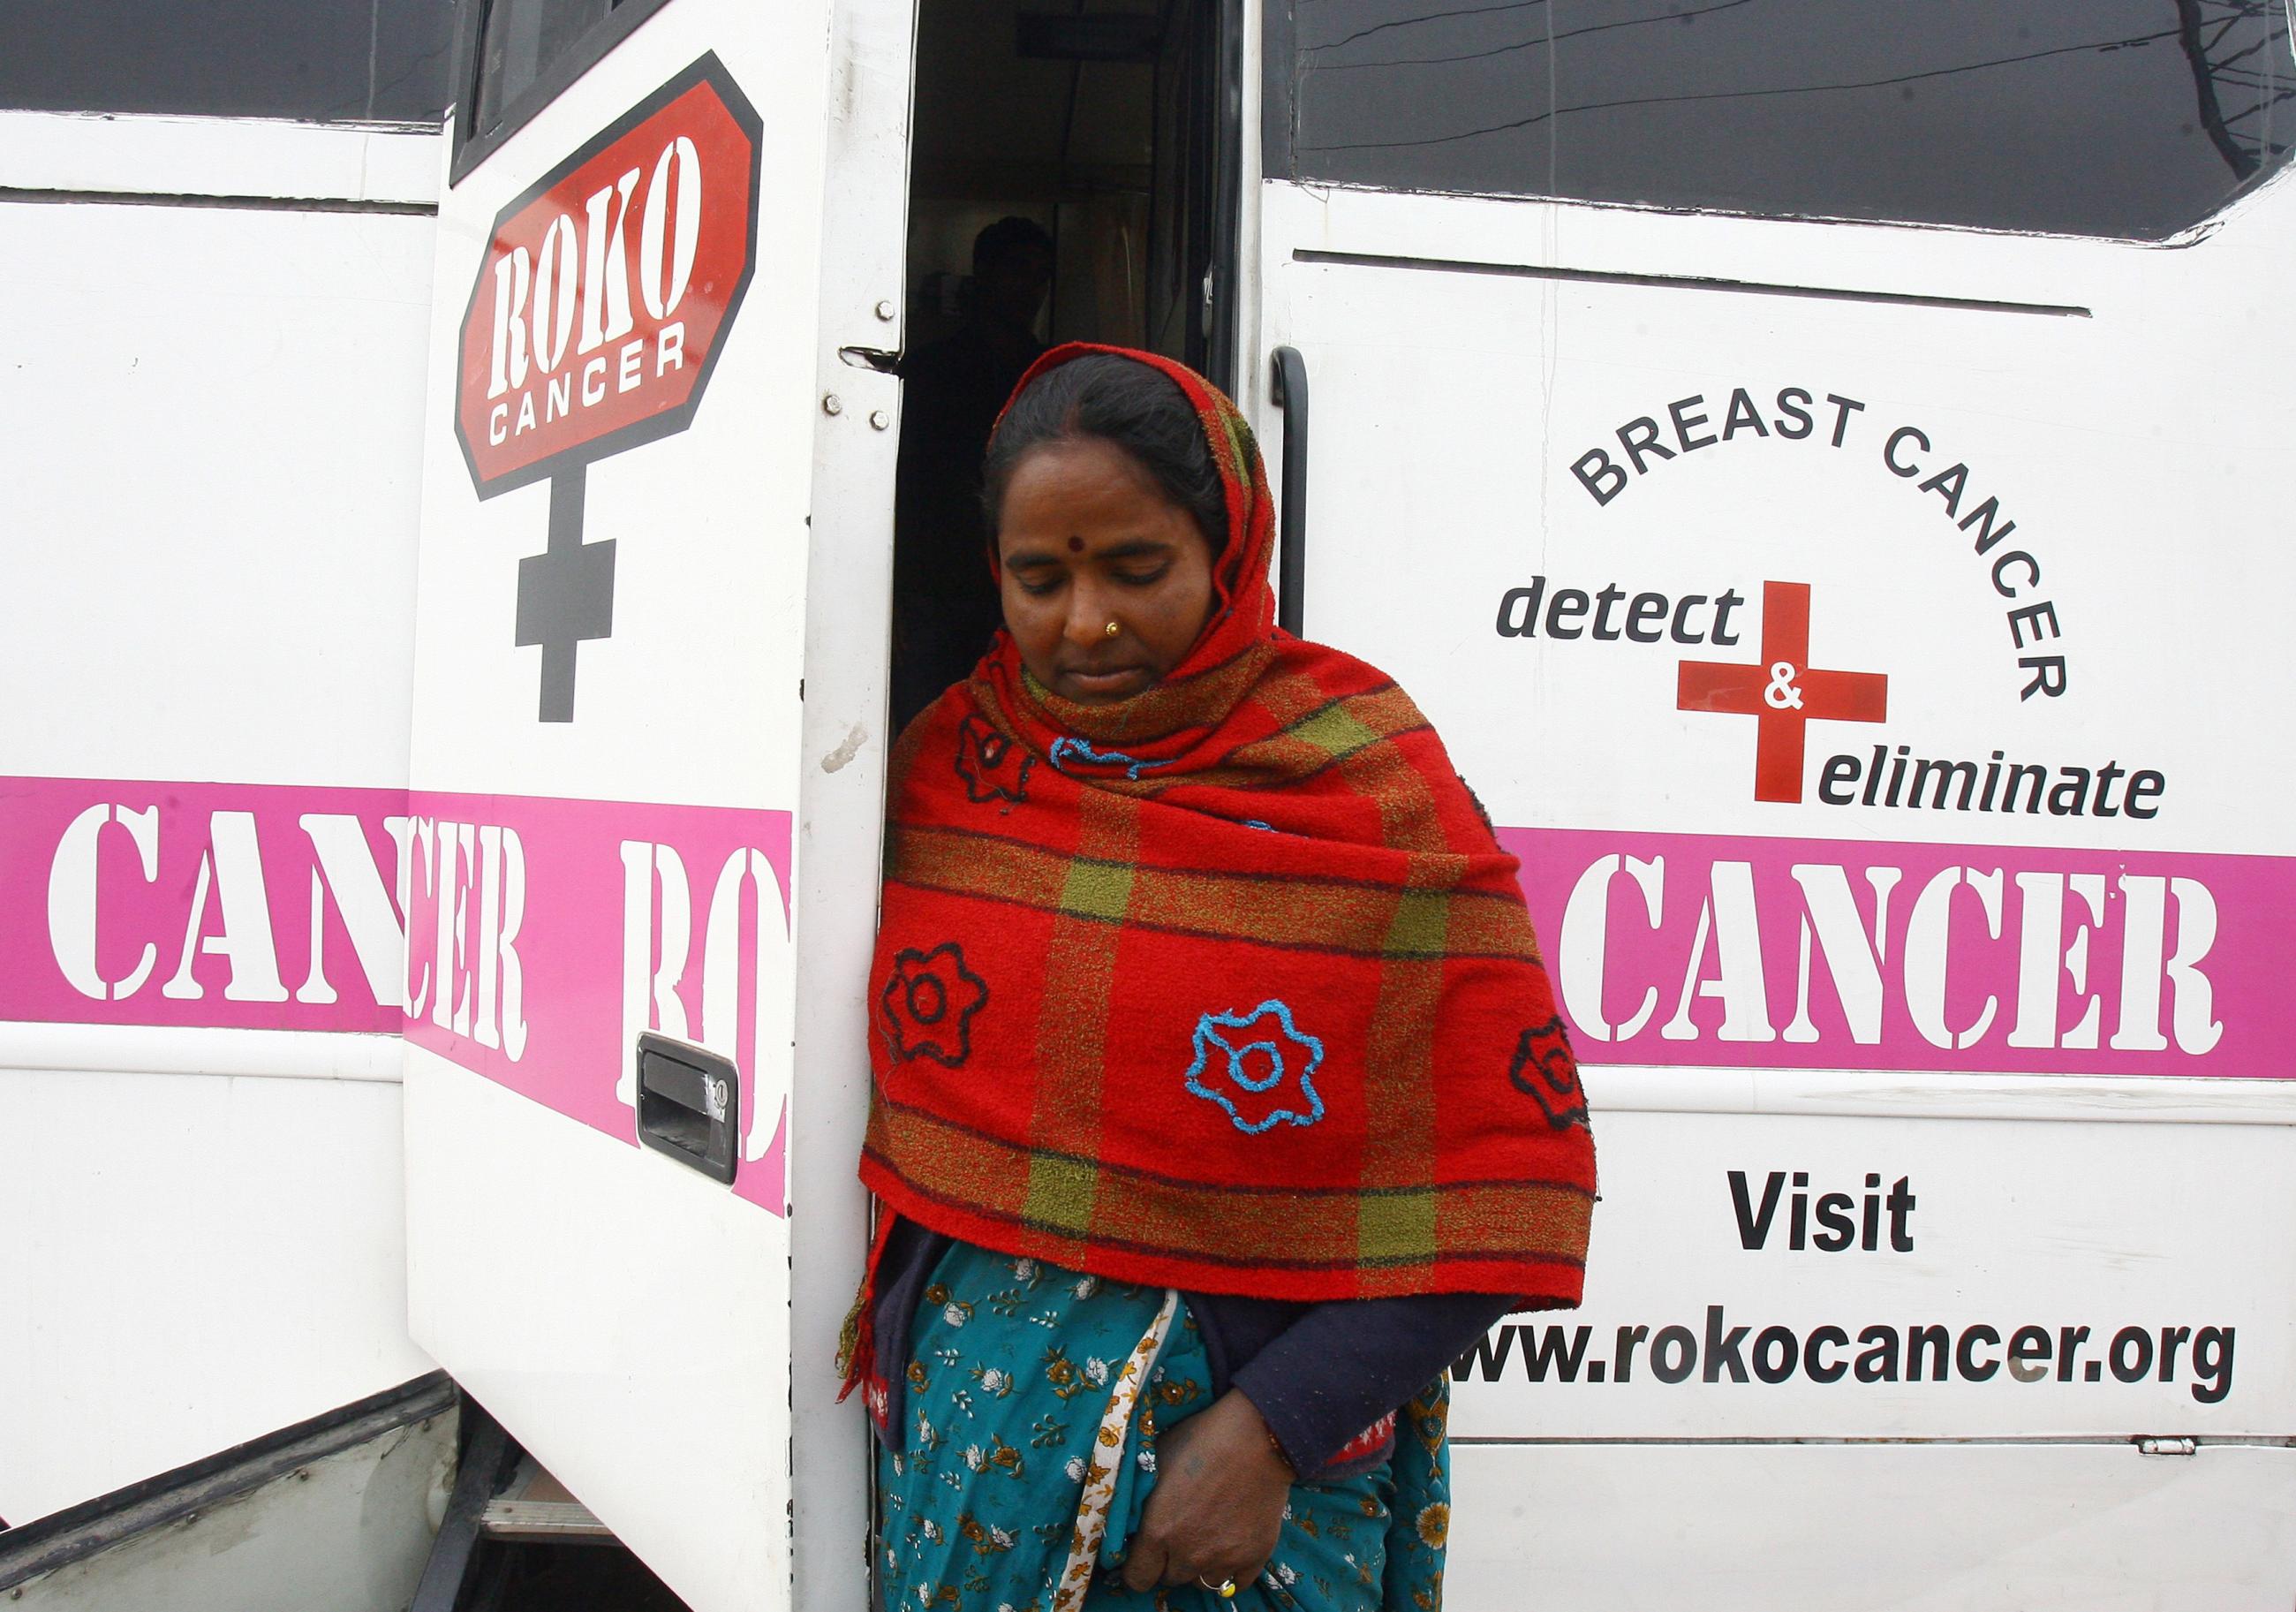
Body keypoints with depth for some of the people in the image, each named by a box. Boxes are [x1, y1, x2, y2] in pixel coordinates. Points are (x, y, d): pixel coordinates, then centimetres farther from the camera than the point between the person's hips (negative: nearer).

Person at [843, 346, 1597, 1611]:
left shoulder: (1368, 791, -10)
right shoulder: (948, 762, 2)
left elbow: (1504, 1198, -12)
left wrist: (1272, 1428, -17)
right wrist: (888, 1336, 1)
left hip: (1264, 1436, -3)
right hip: (963, 1426, 4)